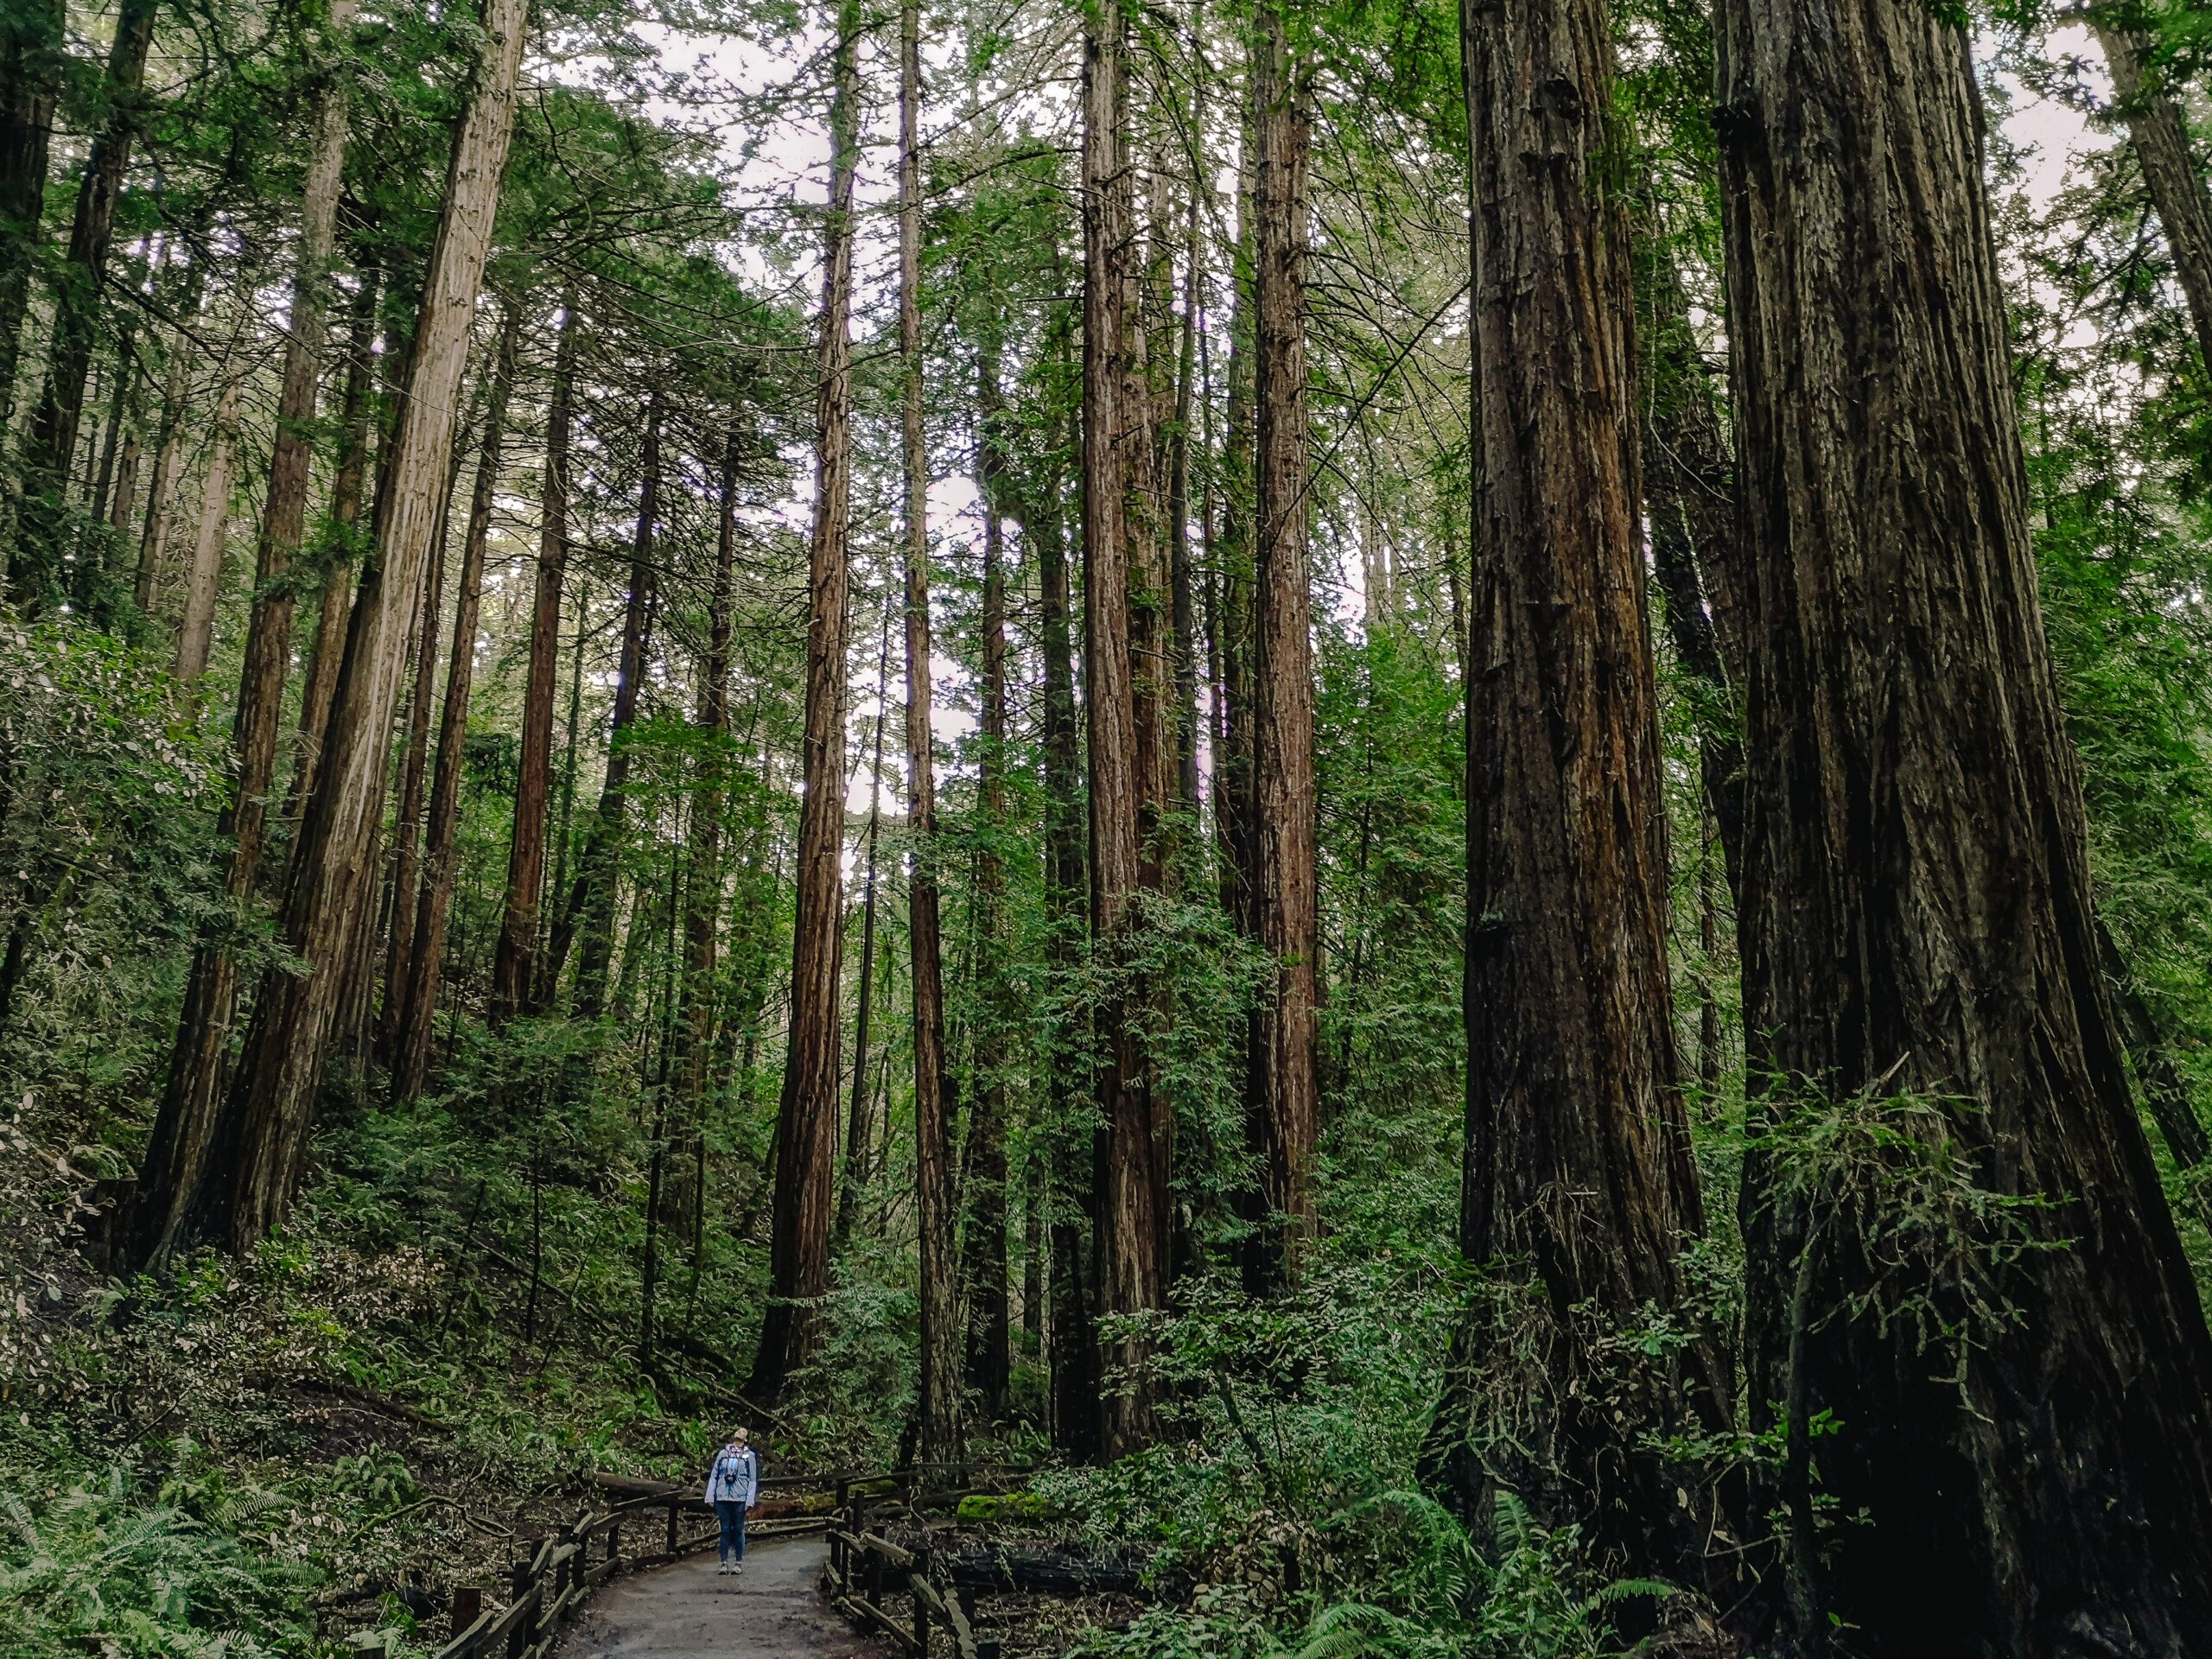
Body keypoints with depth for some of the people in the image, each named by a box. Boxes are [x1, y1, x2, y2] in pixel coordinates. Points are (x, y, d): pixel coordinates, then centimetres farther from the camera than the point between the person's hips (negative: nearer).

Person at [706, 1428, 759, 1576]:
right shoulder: (723, 1453, 11)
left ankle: (738, 1562, 9)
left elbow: (753, 1480, 3)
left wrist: (750, 1502, -6)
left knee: (738, 1530, 2)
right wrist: (710, 1498, 2)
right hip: (722, 1497, 2)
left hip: (740, 1498, -1)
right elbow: (713, 1476, 10)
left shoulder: (750, 1455, 7)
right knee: (725, 1530, 2)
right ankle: (724, 1562, 8)